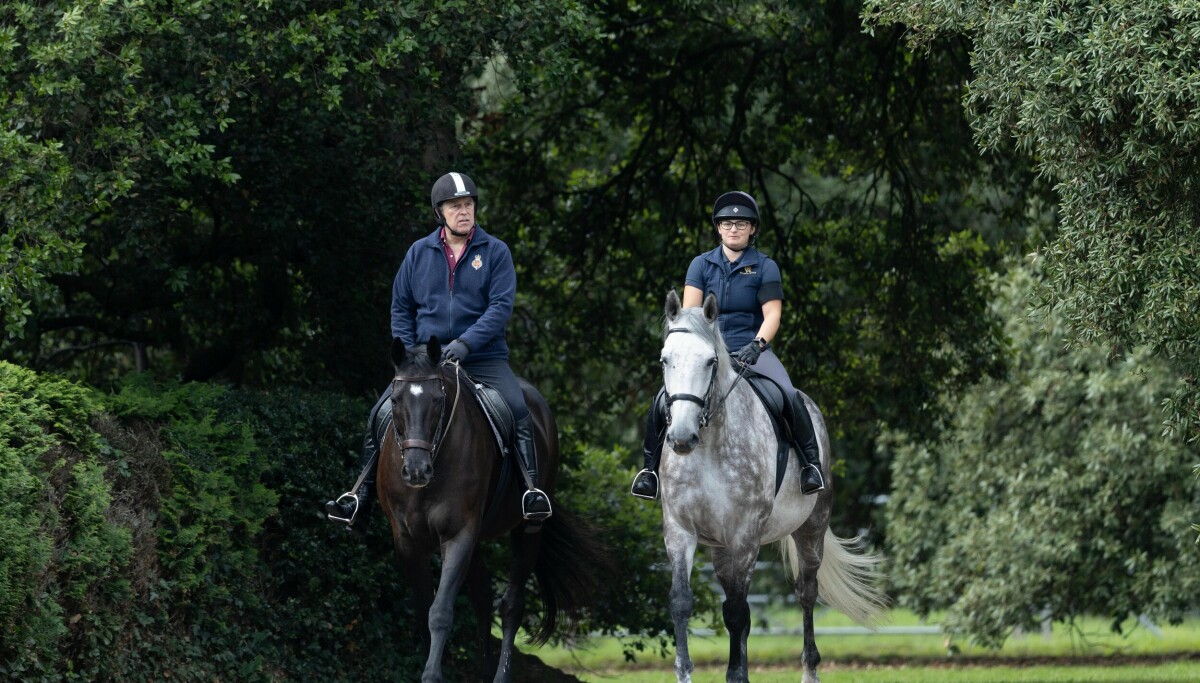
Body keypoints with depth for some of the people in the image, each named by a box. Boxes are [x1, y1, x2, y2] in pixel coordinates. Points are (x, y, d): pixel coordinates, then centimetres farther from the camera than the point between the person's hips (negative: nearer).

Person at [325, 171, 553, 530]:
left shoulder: (495, 252, -1)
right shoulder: (419, 253, 7)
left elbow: (501, 306, -10)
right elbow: (400, 308, 13)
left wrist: (465, 343, -23)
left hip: (484, 359, -2)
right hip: (425, 361, 2)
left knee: (518, 410, -28)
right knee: (380, 413, -12)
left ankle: (532, 489, -27)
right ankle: (360, 496, -6)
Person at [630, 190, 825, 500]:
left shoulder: (765, 267, 4)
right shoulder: (702, 265, 8)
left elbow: (772, 315, -3)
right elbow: (689, 311, 0)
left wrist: (757, 345, -21)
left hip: (751, 349, -1)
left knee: (789, 395, -28)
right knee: (663, 401, -18)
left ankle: (811, 462, -12)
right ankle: (650, 467, -1)